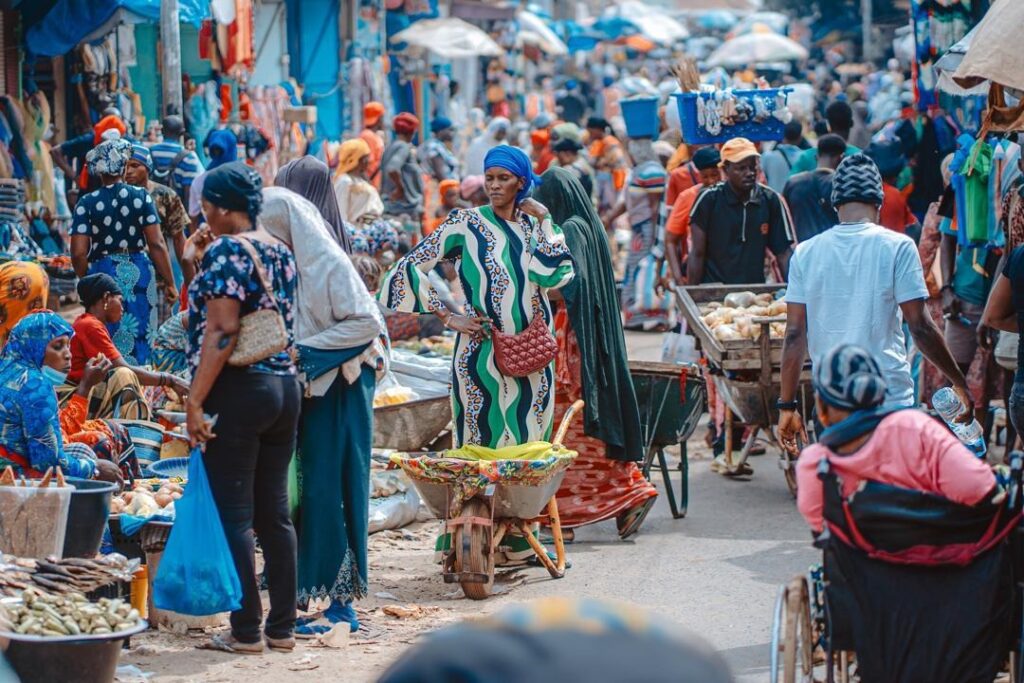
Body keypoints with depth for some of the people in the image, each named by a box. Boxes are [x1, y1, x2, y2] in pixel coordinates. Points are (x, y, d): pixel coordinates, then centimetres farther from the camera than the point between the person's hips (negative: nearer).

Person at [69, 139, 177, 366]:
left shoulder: (87, 204, -4)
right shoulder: (141, 197, -3)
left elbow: (79, 254, -7)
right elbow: (156, 244, -5)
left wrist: (87, 281, 12)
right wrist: (169, 283, 2)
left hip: (103, 272, 0)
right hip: (140, 272, 0)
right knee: (141, 338, 7)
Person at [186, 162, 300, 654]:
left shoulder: (226, 251, -13)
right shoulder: (280, 252, 11)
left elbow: (222, 330, -19)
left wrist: (195, 400, -18)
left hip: (240, 389, -8)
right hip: (285, 387, 8)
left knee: (234, 515, -2)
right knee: (275, 511, 11)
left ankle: (246, 632, -1)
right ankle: (282, 627, 13)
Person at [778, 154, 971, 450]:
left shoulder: (806, 253, 4)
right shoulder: (897, 247, -5)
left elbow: (795, 335, 3)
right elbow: (920, 328, -6)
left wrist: (787, 405, 9)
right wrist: (960, 384, 4)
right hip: (890, 399, -4)